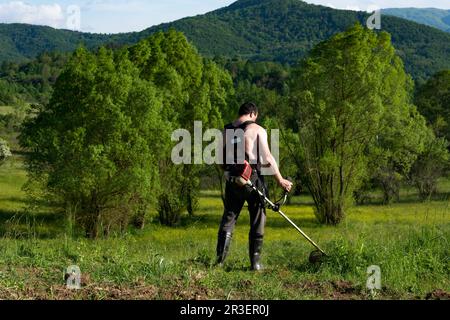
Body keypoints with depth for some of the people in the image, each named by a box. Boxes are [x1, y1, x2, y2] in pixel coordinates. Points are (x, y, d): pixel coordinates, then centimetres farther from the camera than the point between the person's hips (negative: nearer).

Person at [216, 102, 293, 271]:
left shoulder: (226, 131, 11)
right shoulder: (257, 129, -2)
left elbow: (222, 159, 7)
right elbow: (268, 157, -7)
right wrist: (280, 180, 0)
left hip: (232, 181, 4)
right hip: (253, 180, -4)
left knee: (228, 219, 11)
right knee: (257, 222, 6)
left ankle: (220, 260, 4)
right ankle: (255, 262, 5)